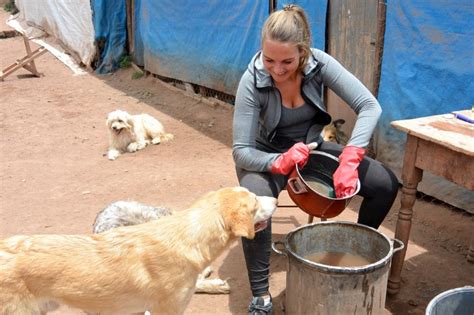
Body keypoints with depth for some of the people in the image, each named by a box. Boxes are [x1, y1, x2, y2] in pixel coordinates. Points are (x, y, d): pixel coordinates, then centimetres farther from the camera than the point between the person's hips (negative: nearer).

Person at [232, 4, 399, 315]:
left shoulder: (319, 63, -21)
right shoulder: (252, 81, -27)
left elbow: (370, 106, -25)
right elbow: (241, 151, -25)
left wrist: (349, 159, -38)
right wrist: (281, 162, -46)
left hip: (311, 146, 3)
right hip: (268, 156, -3)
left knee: (386, 184, -10)